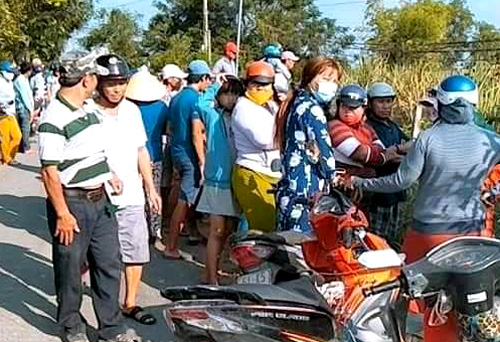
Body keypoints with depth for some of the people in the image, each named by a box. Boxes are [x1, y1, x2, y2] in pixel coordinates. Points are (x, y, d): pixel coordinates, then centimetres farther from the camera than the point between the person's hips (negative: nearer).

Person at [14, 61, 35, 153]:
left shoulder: (24, 79, 15)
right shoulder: (20, 80, -15)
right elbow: (24, 96, -16)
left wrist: (32, 107, 12)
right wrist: (30, 109, -13)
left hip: (25, 107, 10)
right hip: (23, 107, -10)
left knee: (24, 128, 14)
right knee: (25, 128, -5)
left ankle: (22, 147, 21)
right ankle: (25, 148, -1)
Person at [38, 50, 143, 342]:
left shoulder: (90, 109, 9)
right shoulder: (54, 118, -18)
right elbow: (50, 171, -19)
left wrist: (107, 174, 9)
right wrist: (62, 214, -19)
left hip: (100, 199, 8)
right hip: (72, 203, -8)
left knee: (109, 263, 13)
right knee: (70, 269, 9)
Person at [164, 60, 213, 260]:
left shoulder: (176, 98, 12)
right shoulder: (196, 99, -14)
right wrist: (202, 161, -15)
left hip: (177, 151, 9)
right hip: (190, 155, -9)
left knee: (190, 197, 22)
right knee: (185, 202, -5)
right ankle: (171, 247, -4)